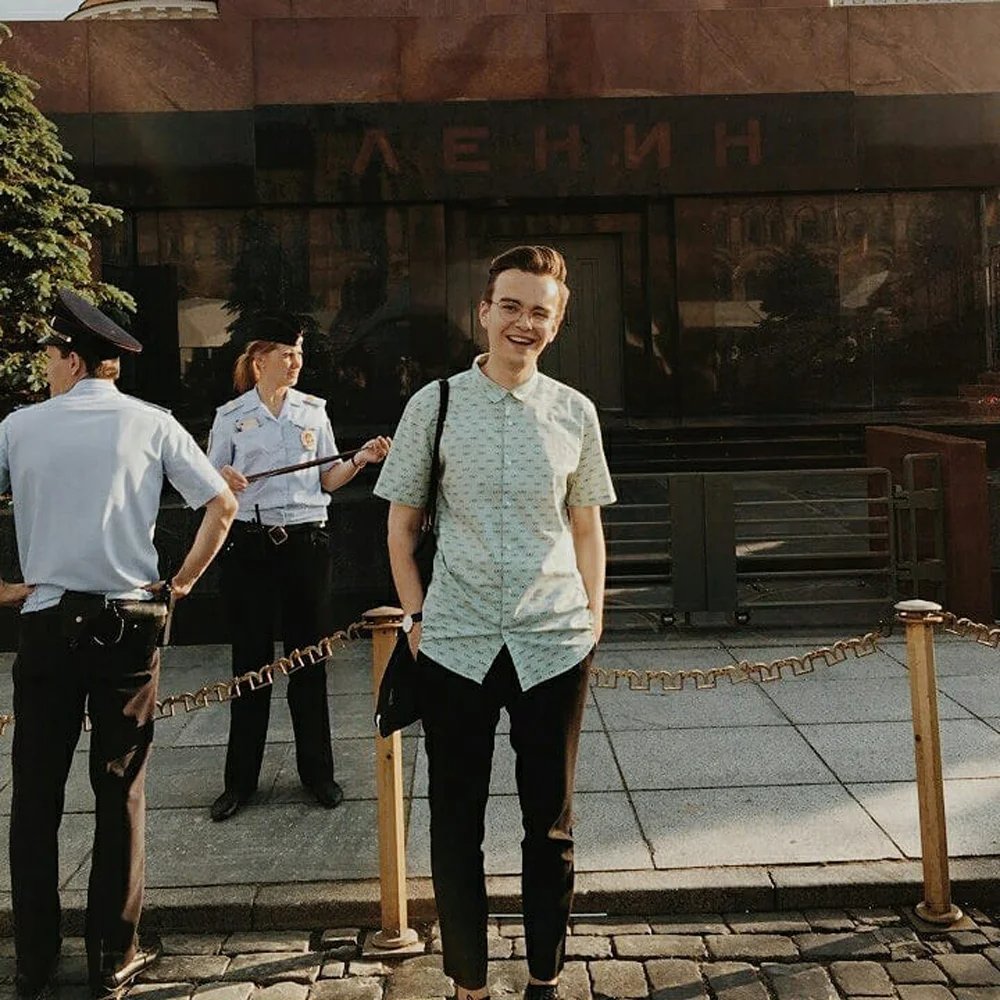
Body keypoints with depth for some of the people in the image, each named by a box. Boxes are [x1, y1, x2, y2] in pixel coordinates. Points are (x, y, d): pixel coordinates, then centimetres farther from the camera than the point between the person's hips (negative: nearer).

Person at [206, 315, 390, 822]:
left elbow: (327, 479, 12)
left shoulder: (313, 410, 8)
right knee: (251, 660, 4)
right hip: (250, 546, -1)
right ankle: (241, 777, 15)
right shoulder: (231, 416, 3)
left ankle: (317, 770, 18)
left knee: (309, 657, 6)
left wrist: (358, 460, -5)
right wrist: (223, 479, -17)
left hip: (306, 542, 1)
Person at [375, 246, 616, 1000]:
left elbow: (586, 525, 11)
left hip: (555, 642, 1)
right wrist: (417, 614, -1)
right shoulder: (435, 404, 0)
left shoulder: (574, 413, 4)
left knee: (552, 822, 11)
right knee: (457, 821, 10)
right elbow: (402, 522, 5)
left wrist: (593, 616, 6)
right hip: (455, 645, -1)